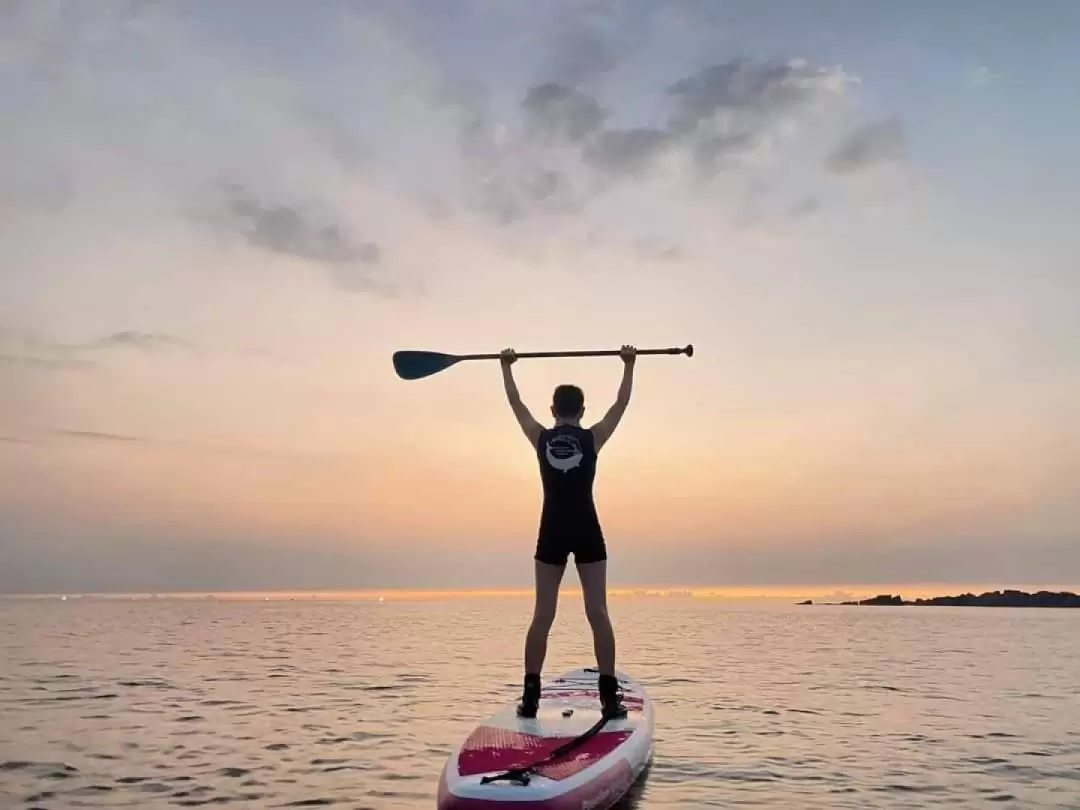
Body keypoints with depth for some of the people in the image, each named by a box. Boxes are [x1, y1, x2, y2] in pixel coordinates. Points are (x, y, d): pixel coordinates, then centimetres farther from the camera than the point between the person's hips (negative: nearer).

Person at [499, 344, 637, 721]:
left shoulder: (540, 438, 2)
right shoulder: (592, 438, -1)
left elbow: (516, 402, 15)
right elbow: (621, 403, 10)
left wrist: (506, 366, 26)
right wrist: (629, 365, 20)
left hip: (552, 532, 1)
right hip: (586, 532, -1)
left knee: (542, 615, 4)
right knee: (597, 612, 0)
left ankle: (530, 696, 4)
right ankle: (609, 696, -2)